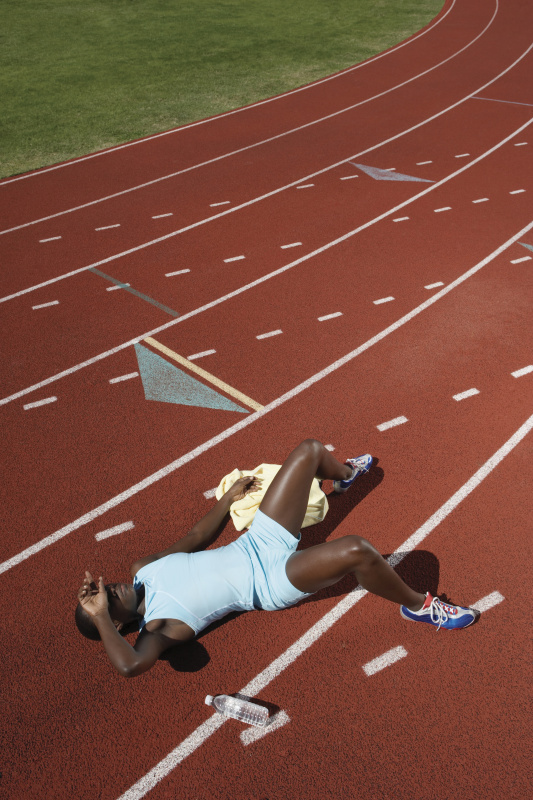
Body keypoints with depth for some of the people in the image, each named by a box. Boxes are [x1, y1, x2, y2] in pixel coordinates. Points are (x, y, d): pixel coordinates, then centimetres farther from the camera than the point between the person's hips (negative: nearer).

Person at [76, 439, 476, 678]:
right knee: (358, 550, -35)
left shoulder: (143, 568, 4)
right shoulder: (157, 628, -16)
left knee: (310, 450, 5)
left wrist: (230, 497, 17)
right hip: (271, 580, -7)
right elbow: (130, 664, -37)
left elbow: (195, 538, 15)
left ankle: (345, 474, 44)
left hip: (257, 542, 7)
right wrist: (100, 618, -31)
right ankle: (419, 606, -2)